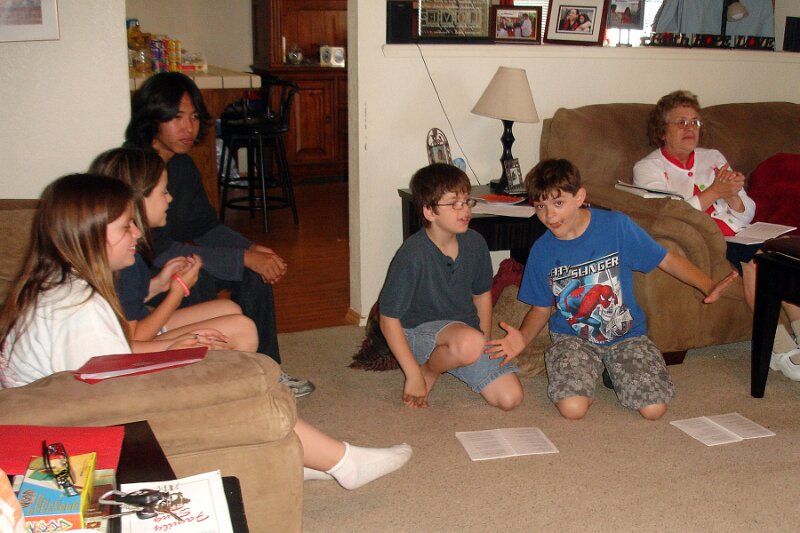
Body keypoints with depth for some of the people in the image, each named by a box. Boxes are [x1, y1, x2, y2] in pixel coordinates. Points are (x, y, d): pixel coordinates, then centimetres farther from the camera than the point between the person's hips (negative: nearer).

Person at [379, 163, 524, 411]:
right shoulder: (412, 255, -21)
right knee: (469, 342, -39)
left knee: (511, 397, -10)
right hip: (420, 331, -6)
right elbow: (389, 320, -16)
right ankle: (429, 370, -6)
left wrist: (485, 344, 9)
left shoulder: (475, 243, -4)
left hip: (466, 329, 6)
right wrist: (414, 375, -16)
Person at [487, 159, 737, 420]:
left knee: (654, 409, -17)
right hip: (572, 337, 0)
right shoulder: (542, 251, -7)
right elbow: (541, 308, 4)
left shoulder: (616, 225, -12)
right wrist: (523, 337, -17)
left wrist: (709, 287, -20)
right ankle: (588, 372, 9)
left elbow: (668, 260, -4)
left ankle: (613, 371, 13)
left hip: (626, 334, 0)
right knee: (572, 408, -24)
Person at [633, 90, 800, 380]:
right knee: (753, 258, -32)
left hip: (736, 236, 5)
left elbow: (746, 216, 17)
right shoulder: (648, 168, 7)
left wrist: (733, 195, -5)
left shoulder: (713, 158, 23)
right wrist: (713, 192, -15)